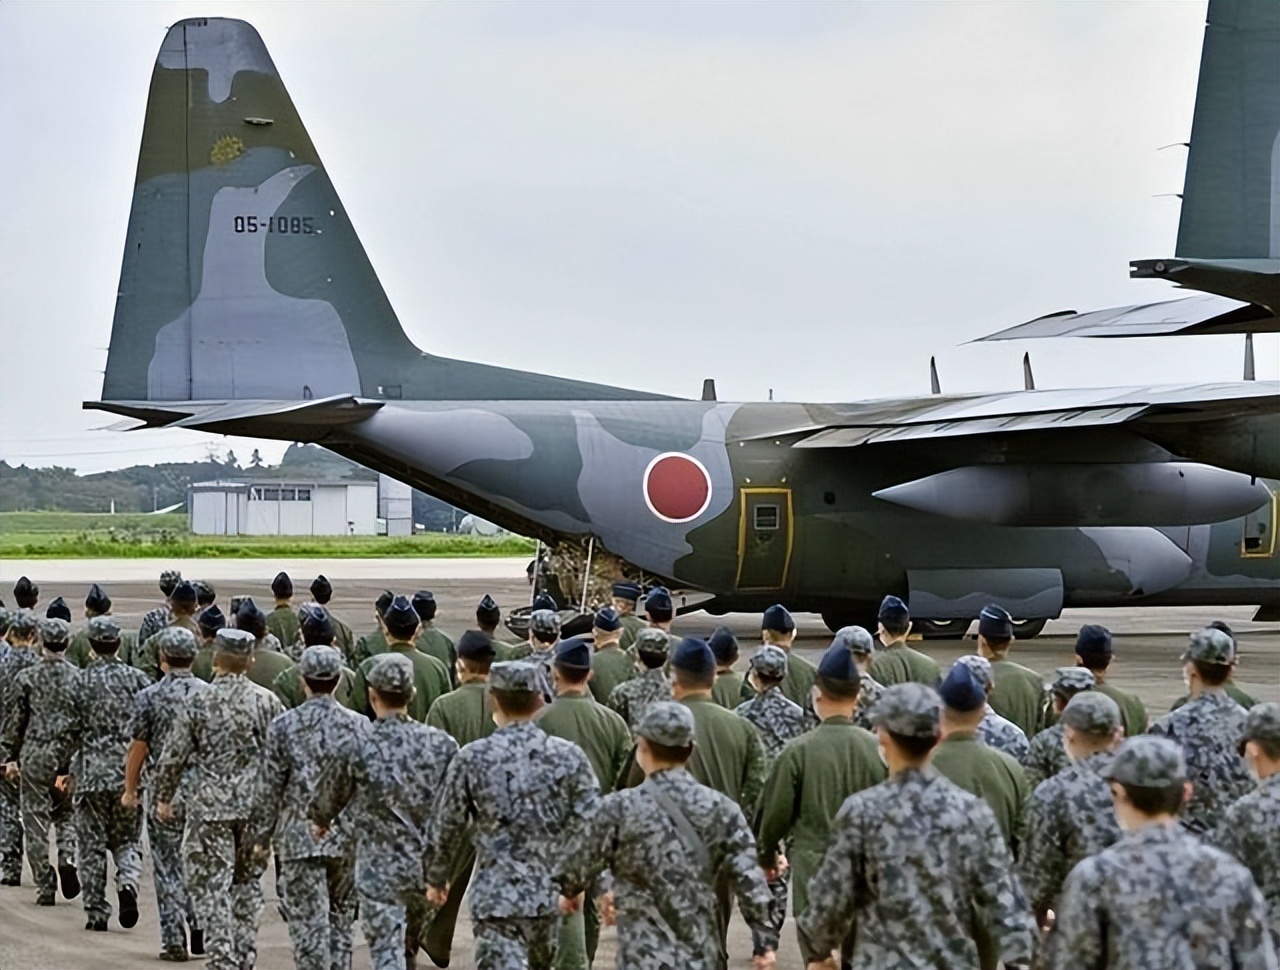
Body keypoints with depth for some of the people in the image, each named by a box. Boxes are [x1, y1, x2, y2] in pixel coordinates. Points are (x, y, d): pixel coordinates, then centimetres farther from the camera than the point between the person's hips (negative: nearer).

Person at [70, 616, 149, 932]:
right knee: (127, 840, 14)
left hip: (91, 773, -1)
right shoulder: (136, 678, 0)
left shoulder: (79, 682, -3)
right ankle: (128, 883, -14)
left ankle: (96, 912, 7)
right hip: (130, 773, 1)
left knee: (92, 845, 7)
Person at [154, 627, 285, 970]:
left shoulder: (199, 702, -6)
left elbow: (172, 755, -3)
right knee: (248, 881, 15)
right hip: (256, 805, 3)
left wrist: (164, 797, 11)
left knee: (211, 885, -1)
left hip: (210, 805, -3)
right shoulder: (267, 701, -1)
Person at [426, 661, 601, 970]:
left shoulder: (472, 758, -6)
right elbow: (592, 825, -5)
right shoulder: (569, 756, -3)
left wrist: (436, 878, 17)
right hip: (552, 895, 3)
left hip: (496, 897, -3)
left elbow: (448, 827, 1)